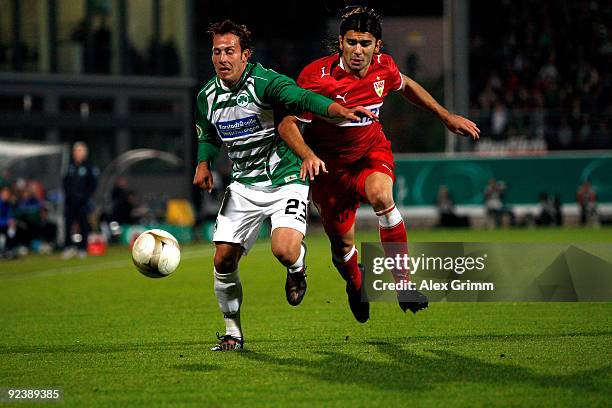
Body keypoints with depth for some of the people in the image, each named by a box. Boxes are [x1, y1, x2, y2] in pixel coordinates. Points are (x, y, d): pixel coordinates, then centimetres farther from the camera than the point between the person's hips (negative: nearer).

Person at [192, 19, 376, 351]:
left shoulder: (265, 82, -17)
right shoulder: (208, 96, 3)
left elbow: (301, 98, -35)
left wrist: (338, 110, -53)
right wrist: (203, 164, 1)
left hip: (285, 181, -5)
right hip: (243, 185, 5)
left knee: (284, 249, -27)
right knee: (223, 261, -2)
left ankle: (297, 269, 13)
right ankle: (233, 333, 19)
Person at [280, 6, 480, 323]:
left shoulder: (383, 67, -11)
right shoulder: (316, 77, -25)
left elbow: (405, 85, 13)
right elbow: (287, 123, -24)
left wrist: (447, 117, 16)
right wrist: (307, 154, -43)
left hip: (372, 149, 2)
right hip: (330, 164, -2)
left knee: (380, 193, -33)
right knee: (343, 244, 4)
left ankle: (403, 283, -28)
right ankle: (355, 284, 44)